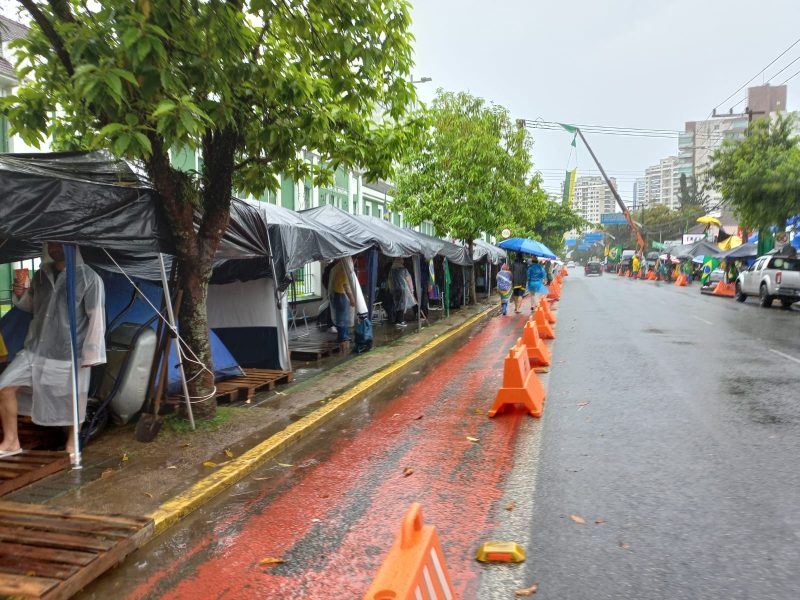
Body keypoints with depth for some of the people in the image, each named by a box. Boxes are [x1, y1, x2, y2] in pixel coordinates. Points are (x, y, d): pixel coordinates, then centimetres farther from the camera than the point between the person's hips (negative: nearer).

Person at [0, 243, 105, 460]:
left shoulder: (89, 278, -11)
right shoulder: (42, 274, 7)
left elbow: (96, 318, -12)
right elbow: (33, 306, 21)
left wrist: (92, 352, -14)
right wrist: (22, 296, -2)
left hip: (70, 353, -5)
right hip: (36, 349, 6)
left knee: (73, 399, 6)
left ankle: (72, 442, 29)